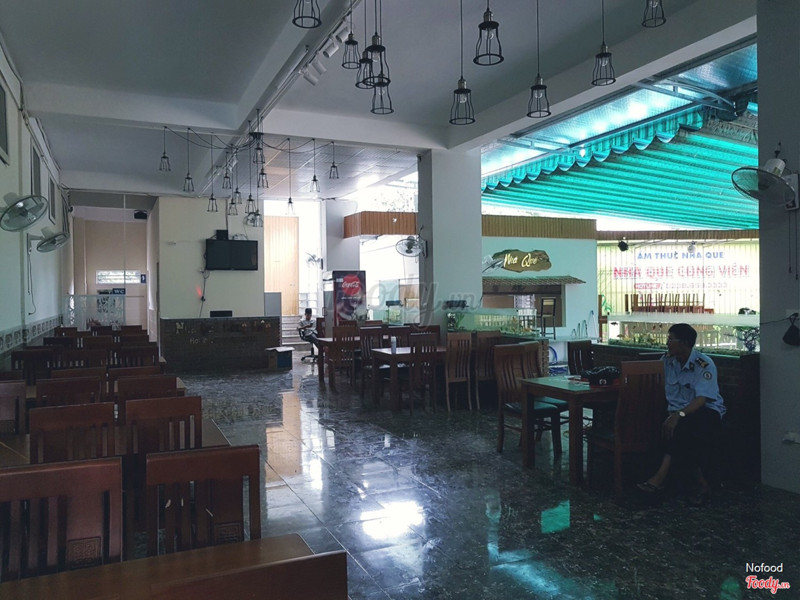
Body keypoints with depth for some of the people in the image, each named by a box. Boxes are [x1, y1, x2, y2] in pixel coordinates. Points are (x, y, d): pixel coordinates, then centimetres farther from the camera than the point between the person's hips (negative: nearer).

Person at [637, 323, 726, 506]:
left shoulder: (704, 365, -13)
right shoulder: (667, 361, 7)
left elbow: (701, 399, -25)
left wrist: (679, 414, -40)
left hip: (707, 411, -5)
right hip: (678, 413, 5)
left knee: (683, 426, -39)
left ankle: (661, 477, -40)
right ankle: (702, 484, -25)